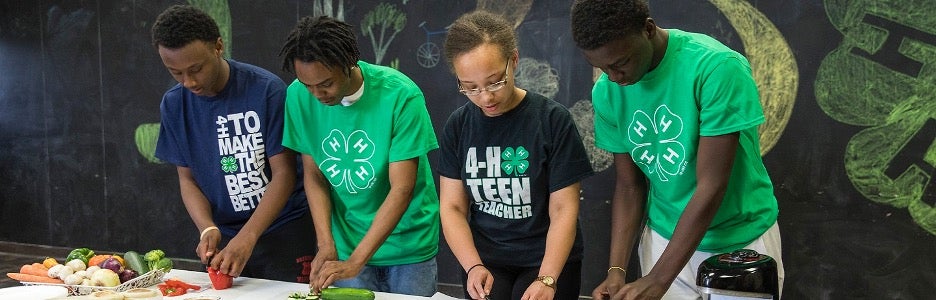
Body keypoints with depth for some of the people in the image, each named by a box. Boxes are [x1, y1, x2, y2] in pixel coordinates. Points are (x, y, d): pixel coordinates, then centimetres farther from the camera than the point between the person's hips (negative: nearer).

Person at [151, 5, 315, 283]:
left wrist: (247, 237, -23)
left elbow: (284, 173, -14)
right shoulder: (174, 104, -2)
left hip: (283, 231, -3)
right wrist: (207, 228, -14)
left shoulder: (266, 89, -16)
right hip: (225, 237, 4)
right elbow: (187, 178, 4)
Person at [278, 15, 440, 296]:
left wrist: (355, 262, -25)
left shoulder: (401, 95, -22)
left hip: (408, 243, -2)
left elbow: (402, 189, -22)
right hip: (346, 241, 3)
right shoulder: (298, 96, -10)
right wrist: (326, 244, -13)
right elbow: (314, 175, -2)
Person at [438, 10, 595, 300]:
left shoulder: (553, 120, -12)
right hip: (484, 261, 2)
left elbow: (563, 211, -12)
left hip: (547, 261, -2)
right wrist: (473, 266, -16)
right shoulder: (457, 126, -2)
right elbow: (453, 208, 0)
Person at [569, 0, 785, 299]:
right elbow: (629, 185, 0)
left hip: (740, 241, -3)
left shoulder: (718, 67, -25)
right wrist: (616, 269, -12)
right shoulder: (606, 93, -9)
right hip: (664, 239, 4)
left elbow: (712, 187, -24)